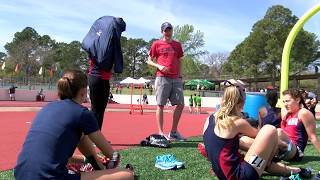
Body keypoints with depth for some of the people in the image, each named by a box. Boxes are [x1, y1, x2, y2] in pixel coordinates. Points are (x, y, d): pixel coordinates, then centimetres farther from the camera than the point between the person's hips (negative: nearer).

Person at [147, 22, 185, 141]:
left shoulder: (177, 45, 17)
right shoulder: (156, 44, 7)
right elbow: (149, 61, 7)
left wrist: (180, 75, 9)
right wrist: (159, 66, -10)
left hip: (176, 79, 5)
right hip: (162, 78, -4)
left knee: (180, 104, 2)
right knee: (160, 105, -3)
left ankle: (173, 132, 14)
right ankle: (161, 133, 4)